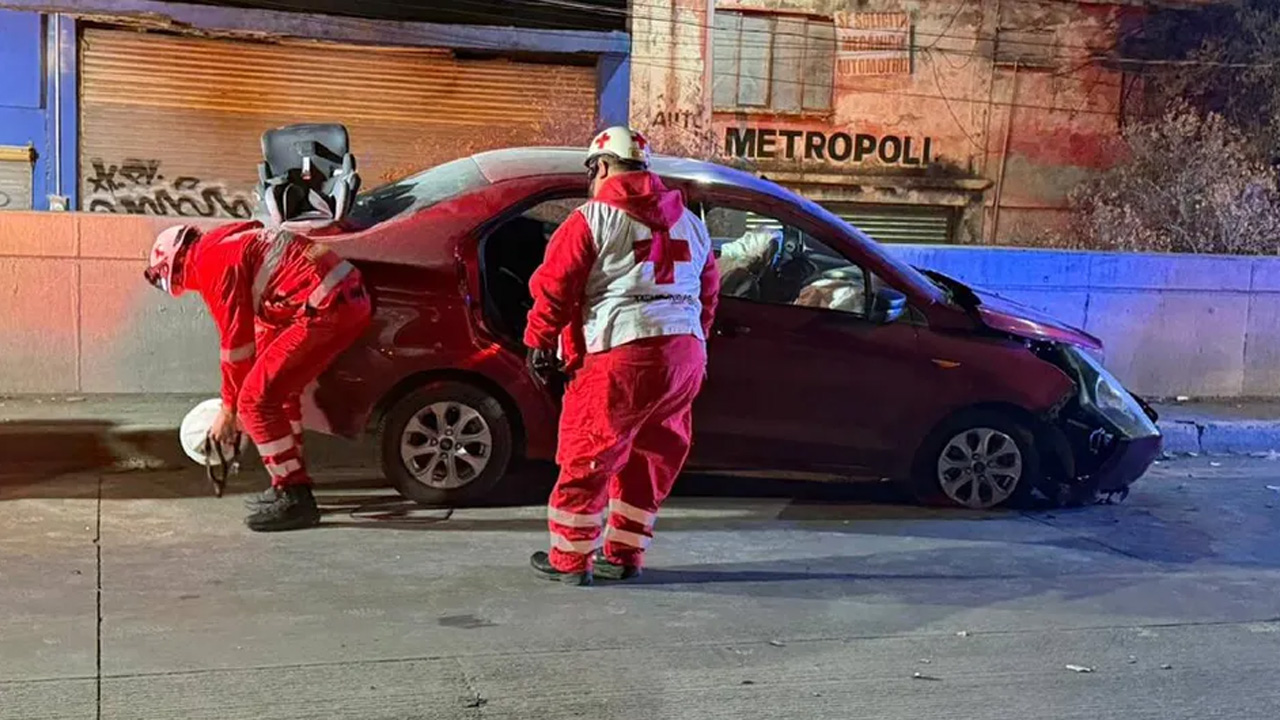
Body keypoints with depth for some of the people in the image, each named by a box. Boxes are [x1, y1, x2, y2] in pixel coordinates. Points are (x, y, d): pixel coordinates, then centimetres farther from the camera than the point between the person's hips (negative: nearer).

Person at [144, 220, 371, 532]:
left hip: (325, 308, -10)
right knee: (280, 390, 23)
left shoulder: (212, 262, -4)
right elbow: (264, 330, 30)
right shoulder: (228, 242, 25)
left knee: (257, 400, -5)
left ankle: (295, 499, -1)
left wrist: (228, 409, 10)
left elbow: (236, 342, -3)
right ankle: (290, 486, 32)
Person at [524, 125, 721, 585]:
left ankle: (570, 559, 11)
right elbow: (708, 294, 22)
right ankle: (624, 556, 24)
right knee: (650, 456, 17)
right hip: (686, 355, 6)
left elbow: (553, 286, -5)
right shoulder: (690, 224, 18)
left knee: (587, 456, 5)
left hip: (623, 356, -6)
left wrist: (540, 343, 6)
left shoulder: (592, 220, -2)